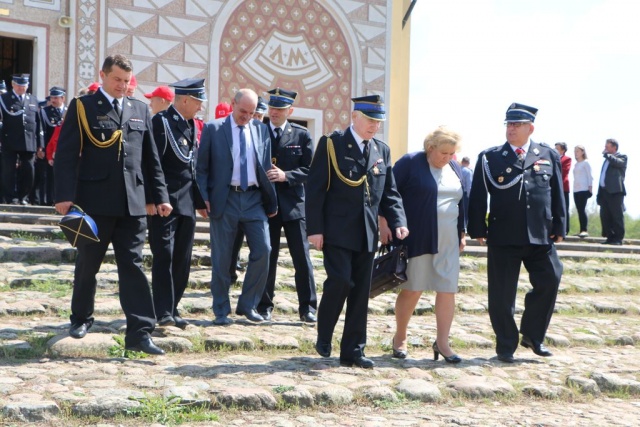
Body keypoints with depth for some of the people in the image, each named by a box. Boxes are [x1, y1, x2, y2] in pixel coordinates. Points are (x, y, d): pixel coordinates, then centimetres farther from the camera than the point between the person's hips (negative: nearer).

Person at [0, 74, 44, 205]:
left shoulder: (33, 100, 13)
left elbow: (38, 123, 11)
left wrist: (40, 145, 8)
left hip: (29, 143, 3)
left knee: (28, 171, 4)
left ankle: (23, 197, 16)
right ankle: (12, 198, 8)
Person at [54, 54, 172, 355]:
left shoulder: (140, 109, 13)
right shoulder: (82, 107, 0)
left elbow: (151, 158, 14)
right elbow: (66, 154, -6)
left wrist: (160, 196, 10)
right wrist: (65, 195, -15)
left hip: (132, 201, 3)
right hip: (95, 201, -2)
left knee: (133, 266, -1)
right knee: (88, 264, 11)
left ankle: (139, 333, -2)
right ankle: (81, 317, 32)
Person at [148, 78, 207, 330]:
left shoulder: (191, 124, 15)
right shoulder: (161, 122, -9)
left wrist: (199, 200, 19)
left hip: (186, 203, 8)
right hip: (165, 202, -7)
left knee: (182, 260, 8)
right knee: (164, 256, -7)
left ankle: (172, 309, 17)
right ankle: (163, 313, -6)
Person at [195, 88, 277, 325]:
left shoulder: (261, 130, 9)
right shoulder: (213, 129, 0)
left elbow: (266, 166, 11)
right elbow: (202, 167, 1)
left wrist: (271, 200, 7)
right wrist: (204, 197, -8)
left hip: (254, 199, 3)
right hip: (224, 199, -3)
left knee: (263, 251, -2)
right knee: (221, 258, 3)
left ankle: (247, 305, 14)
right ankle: (221, 311, 15)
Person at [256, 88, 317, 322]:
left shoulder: (301, 135, 4)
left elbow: (309, 170, -2)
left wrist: (286, 176, -16)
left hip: (293, 204, 0)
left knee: (302, 257, 2)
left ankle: (307, 307, 9)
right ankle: (264, 306, 17)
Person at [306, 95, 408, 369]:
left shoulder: (382, 151, 12)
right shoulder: (332, 144, -3)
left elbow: (389, 192, 13)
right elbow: (315, 188, -7)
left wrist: (398, 221, -4)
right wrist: (315, 229, -13)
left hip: (367, 234, 5)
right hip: (338, 231, -5)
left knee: (361, 293, 6)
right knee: (340, 281, -15)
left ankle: (352, 352, 15)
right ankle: (324, 336, 9)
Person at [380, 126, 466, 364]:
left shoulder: (455, 169, 12)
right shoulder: (410, 163, -6)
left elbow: (462, 202, 18)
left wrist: (462, 234, 15)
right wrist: (384, 225, -11)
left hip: (448, 242, 5)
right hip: (417, 239, -5)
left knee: (448, 290, 2)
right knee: (412, 289, 2)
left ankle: (442, 342, 10)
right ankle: (400, 338, 20)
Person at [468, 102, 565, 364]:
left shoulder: (548, 156, 7)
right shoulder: (490, 158, 2)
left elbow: (557, 194, 8)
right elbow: (478, 196, 1)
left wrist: (558, 227, 4)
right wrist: (477, 229, -4)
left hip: (540, 236, 2)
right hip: (503, 237, -2)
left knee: (549, 281, 1)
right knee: (502, 293, 3)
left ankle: (532, 335, 21)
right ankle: (506, 347, 16)